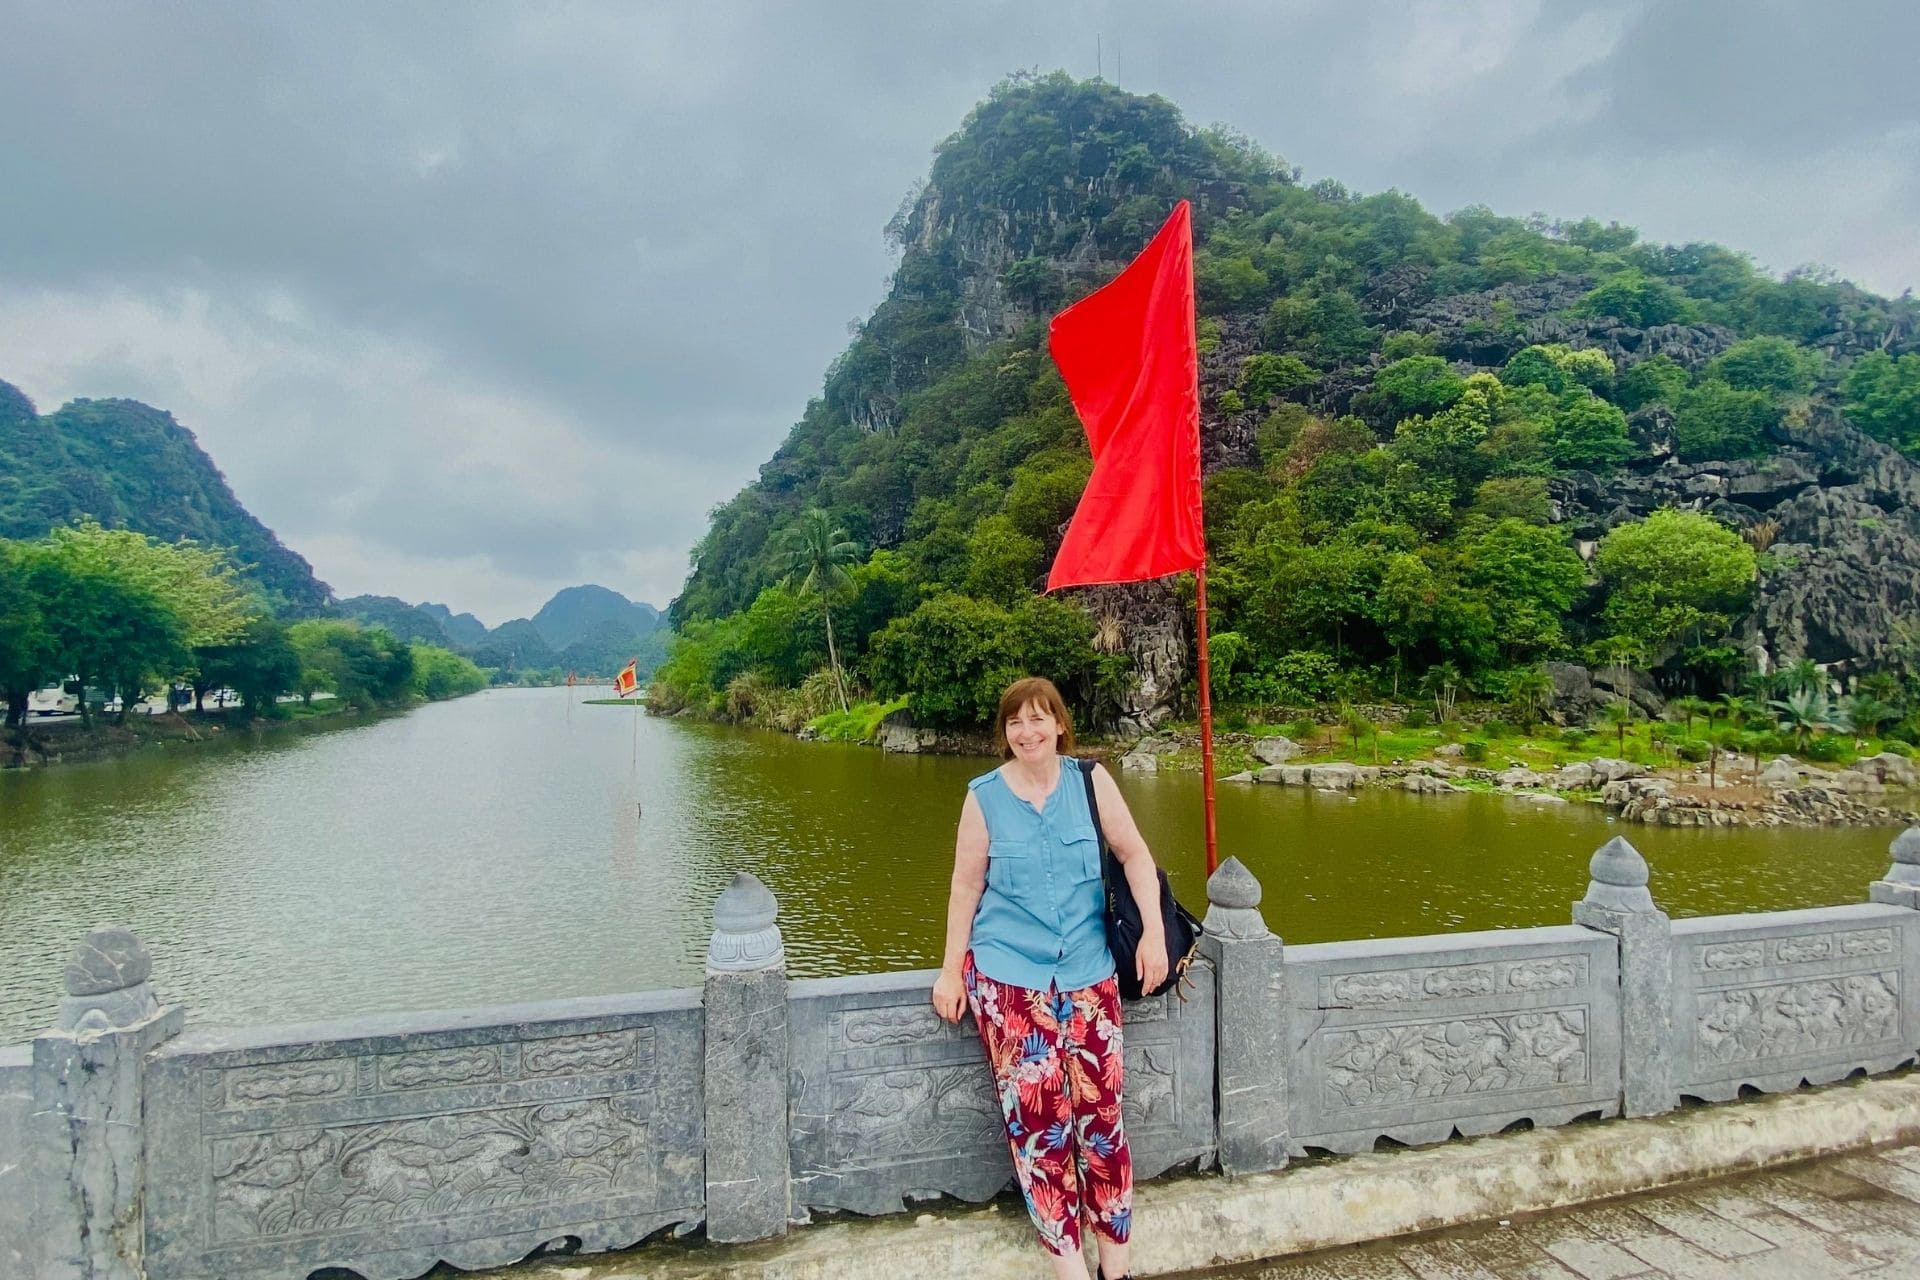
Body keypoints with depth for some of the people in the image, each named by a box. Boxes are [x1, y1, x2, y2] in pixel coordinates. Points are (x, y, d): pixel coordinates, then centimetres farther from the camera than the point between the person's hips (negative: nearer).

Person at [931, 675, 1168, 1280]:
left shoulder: (1091, 780, -1)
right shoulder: (984, 796, -2)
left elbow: (1134, 853, 1)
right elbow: (966, 886, 2)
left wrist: (1154, 931, -9)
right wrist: (952, 969, 1)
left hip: (1088, 971, 1)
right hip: (1008, 974, -1)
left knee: (1100, 1108, 1)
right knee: (1036, 1115, -2)